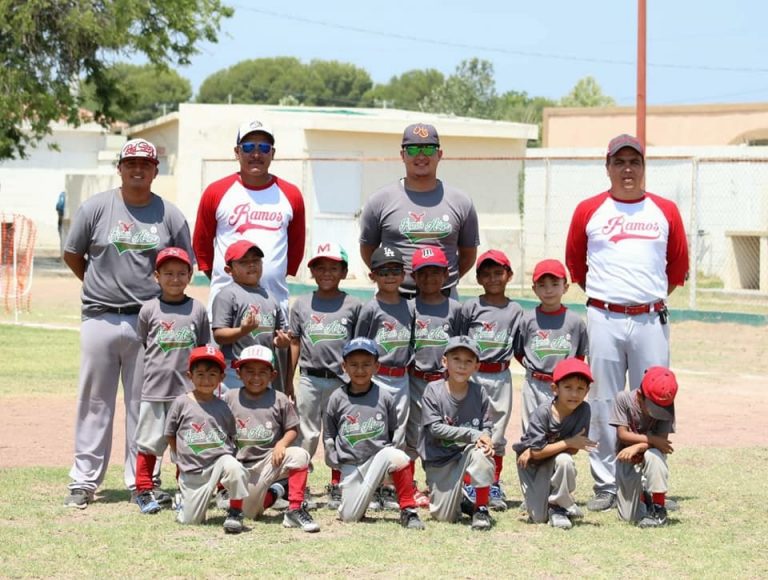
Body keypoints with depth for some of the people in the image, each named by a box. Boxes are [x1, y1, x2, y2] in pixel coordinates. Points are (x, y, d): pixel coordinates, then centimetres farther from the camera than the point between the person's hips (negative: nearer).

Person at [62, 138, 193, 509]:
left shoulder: (169, 215, 6)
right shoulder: (96, 208, 3)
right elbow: (72, 255, 9)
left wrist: (162, 292, 1)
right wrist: (102, 287, 7)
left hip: (150, 322, 1)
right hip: (101, 320, -1)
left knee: (144, 405, 5)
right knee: (94, 402, 3)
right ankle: (84, 481, 8)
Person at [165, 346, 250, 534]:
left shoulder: (222, 407, 4)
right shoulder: (181, 403, -1)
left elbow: (231, 437, 16)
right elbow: (171, 435, 8)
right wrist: (182, 460, 8)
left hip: (220, 460, 0)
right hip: (191, 471, 0)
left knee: (233, 468, -37)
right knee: (190, 520, -1)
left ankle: (235, 512, -18)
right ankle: (183, 497, 34)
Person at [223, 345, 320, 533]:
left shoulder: (279, 400, 0)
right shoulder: (229, 398, 1)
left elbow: (292, 429, 5)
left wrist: (282, 443, -16)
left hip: (271, 459, -1)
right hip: (243, 466, 1)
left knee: (299, 455, -32)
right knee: (247, 512, -6)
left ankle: (295, 510, -25)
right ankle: (270, 495, 30)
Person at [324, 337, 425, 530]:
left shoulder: (385, 397, 1)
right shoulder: (337, 398, 2)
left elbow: (396, 431, 9)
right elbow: (329, 435, 10)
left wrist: (391, 453, -2)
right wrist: (334, 462, 2)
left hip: (379, 456, -1)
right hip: (350, 464, 1)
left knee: (397, 457, -37)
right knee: (349, 517, -11)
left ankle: (408, 511, -22)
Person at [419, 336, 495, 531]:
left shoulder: (479, 393, -6)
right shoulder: (434, 391, -12)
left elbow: (487, 426, -1)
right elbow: (435, 428, -18)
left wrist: (485, 438, -26)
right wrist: (473, 434, -25)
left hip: (467, 451, 1)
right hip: (440, 459, -1)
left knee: (481, 452, -35)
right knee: (445, 517, -6)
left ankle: (481, 509, -17)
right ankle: (458, 500, 33)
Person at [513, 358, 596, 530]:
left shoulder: (583, 410, -19)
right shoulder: (543, 412, -26)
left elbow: (574, 449, -18)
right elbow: (536, 452, -27)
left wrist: (535, 450, -22)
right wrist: (569, 442, -30)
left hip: (554, 461, 2)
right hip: (530, 463, -2)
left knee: (564, 461, -35)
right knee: (539, 518, -9)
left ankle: (558, 507, -12)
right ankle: (535, 500, 29)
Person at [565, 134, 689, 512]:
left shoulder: (666, 211, 9)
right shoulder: (588, 211, 6)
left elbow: (678, 267, 17)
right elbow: (575, 264, 15)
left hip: (651, 320, 1)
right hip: (604, 320, 0)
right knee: (603, 404, 1)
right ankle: (605, 485, 7)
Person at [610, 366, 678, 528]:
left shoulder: (667, 407, -16)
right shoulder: (624, 399, -16)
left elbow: (662, 441, -20)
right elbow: (623, 435, -18)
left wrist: (638, 447, -35)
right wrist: (652, 440, -27)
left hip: (650, 459, 0)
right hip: (626, 462, 0)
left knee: (652, 455, -39)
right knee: (629, 518, -5)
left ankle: (659, 510, -25)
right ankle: (643, 496, 32)